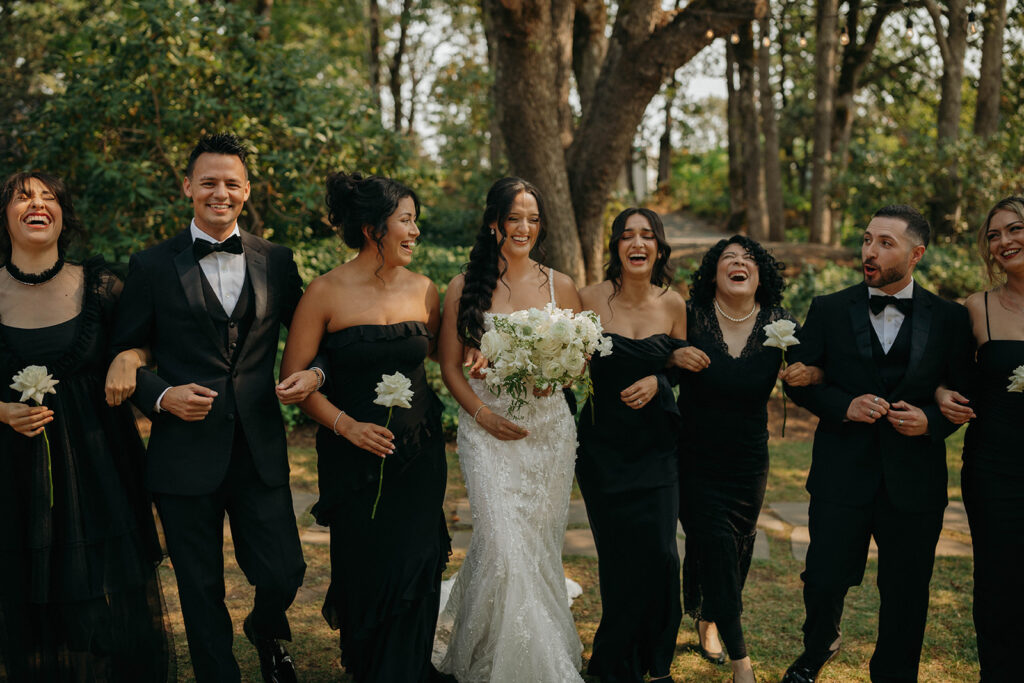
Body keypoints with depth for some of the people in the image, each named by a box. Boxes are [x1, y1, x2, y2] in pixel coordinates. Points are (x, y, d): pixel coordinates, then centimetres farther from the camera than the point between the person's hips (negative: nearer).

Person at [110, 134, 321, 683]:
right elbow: (124, 354, 4)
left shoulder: (276, 262, 6)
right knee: (202, 595, 9)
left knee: (284, 574, 2)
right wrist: (161, 396, -14)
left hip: (261, 451, 1)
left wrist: (313, 373, -9)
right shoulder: (152, 266, 0)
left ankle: (266, 631, 38)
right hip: (186, 452, -1)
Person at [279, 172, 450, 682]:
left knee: (413, 571, 3)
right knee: (363, 571, 9)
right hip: (354, 456, -3)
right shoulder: (327, 292, -10)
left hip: (419, 453, 3)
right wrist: (345, 425, -17)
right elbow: (294, 378, -8)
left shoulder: (424, 290, 2)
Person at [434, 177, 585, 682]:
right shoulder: (466, 287, 2)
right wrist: (482, 413, -11)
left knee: (540, 543, 8)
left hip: (549, 427, 3)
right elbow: (450, 366, 3)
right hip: (489, 428, -2)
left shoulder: (559, 286, 7)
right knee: (504, 543, -12)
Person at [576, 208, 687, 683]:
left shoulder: (673, 305, 0)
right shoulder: (592, 299, -7)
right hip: (604, 443, -1)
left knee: (659, 552, -5)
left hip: (656, 444, 2)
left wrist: (657, 381, -8)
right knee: (618, 553, 2)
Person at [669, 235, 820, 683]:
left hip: (749, 461, 3)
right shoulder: (690, 318, -13)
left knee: (739, 546, 16)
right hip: (695, 458, -3)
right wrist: (674, 357, -29)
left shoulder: (779, 324, -7)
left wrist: (812, 373, -25)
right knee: (715, 546, -7)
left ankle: (708, 619, 45)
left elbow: (816, 366, -2)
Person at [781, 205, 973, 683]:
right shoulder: (828, 310, 1)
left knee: (905, 596, 11)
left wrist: (931, 420, -14)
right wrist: (844, 406, -13)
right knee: (824, 581, 4)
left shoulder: (950, 318, 1)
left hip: (914, 480, 0)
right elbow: (798, 380, 3)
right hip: (842, 476, 0)